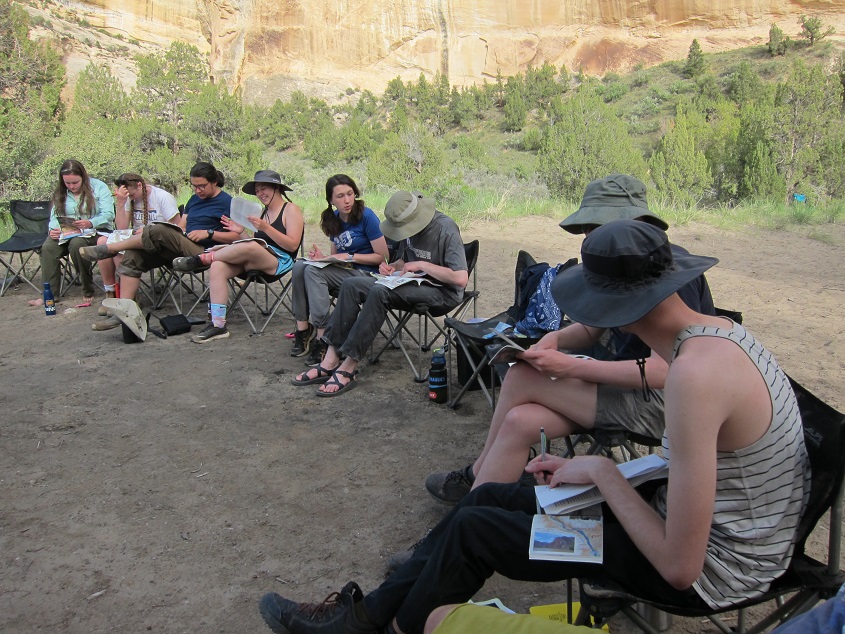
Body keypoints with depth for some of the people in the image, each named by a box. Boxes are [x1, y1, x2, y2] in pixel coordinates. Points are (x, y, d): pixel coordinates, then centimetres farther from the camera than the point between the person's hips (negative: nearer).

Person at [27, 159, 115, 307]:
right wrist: (53, 230, -18)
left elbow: (108, 215, -14)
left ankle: (88, 293, -24)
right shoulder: (60, 193, 13)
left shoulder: (98, 187, -3)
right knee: (48, 246, -23)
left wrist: (90, 223, -32)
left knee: (76, 244, -35)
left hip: (96, 231, -5)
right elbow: (55, 217, 6)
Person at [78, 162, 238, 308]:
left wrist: (208, 233, -15)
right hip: (182, 248, 8)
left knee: (158, 231, -29)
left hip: (201, 252, -8)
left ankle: (109, 249, -10)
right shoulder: (194, 199, 25)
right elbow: (181, 227, 23)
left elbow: (236, 236, -5)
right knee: (133, 255, -14)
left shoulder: (226, 202, 1)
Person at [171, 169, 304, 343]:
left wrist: (265, 228, -18)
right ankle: (218, 324, -25)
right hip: (255, 261, 7)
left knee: (249, 248, -38)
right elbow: (256, 245, 17)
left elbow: (292, 245, -11)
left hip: (280, 262, -7)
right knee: (217, 267, -20)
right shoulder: (263, 213, 24)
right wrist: (241, 232, -1)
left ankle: (204, 258, -14)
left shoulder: (291, 210, 2)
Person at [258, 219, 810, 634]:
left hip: (709, 571, -8)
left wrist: (603, 471, -17)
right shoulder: (716, 330, -3)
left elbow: (680, 567, -29)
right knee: (490, 497, 7)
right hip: (709, 521, 8)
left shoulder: (696, 373, -33)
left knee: (472, 529, -5)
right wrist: (587, 467, -2)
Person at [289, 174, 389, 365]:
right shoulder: (333, 219, 12)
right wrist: (322, 257, -1)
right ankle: (303, 329, -18)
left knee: (313, 271, -27)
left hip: (365, 274, -7)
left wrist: (349, 257, -13)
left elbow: (382, 257, -9)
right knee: (300, 266, -17)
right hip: (343, 271, 7)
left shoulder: (366, 216, -8)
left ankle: (322, 338, -27)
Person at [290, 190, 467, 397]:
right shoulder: (409, 225, 5)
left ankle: (347, 369, -26)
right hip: (413, 283, 8)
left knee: (379, 293, -32)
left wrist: (422, 265, -20)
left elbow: (461, 278, -25)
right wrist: (393, 267, -2)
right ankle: (331, 361, -15)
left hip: (442, 292, -8)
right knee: (351, 285, -10)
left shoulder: (445, 229, -18)